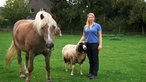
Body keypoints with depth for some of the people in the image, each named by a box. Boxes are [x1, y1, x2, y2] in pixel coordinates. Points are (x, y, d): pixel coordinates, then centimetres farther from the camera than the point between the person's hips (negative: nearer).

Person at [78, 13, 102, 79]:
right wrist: (79, 43, 7)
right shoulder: (85, 27, 12)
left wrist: (100, 44, -11)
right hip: (88, 44, 4)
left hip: (95, 44, -4)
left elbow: (100, 36, -3)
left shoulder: (97, 25, 0)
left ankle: (94, 74, 3)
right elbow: (83, 36, 16)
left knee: (95, 59, -1)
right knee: (90, 59, 10)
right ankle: (91, 72, 18)